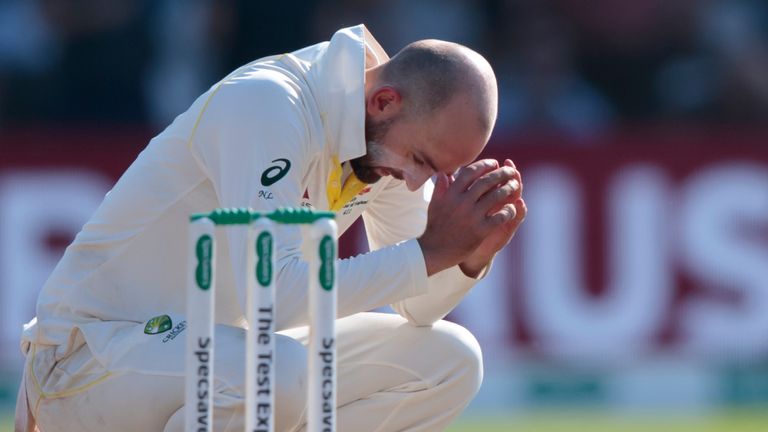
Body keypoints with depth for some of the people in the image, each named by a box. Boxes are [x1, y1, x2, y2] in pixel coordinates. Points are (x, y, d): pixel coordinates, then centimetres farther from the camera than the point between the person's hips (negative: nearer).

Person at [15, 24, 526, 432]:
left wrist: (473, 254, -13)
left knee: (447, 359, 0)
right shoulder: (269, 105, -24)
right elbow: (272, 295, -34)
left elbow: (419, 309, 8)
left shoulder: (391, 136, 1)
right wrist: (432, 250, -30)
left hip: (221, 356, 9)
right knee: (279, 374, -38)